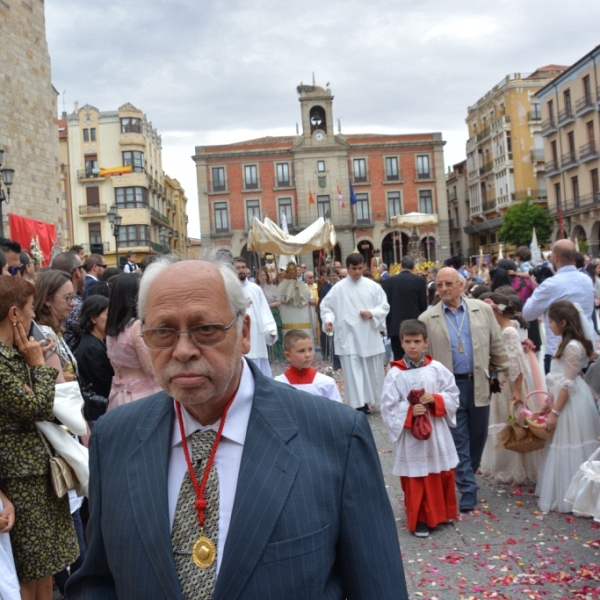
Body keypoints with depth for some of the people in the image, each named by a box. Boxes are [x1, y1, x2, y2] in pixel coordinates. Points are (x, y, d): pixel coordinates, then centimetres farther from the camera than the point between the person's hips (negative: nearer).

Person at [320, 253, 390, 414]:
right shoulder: (338, 288, -2)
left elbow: (385, 307, 4)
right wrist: (328, 320, -17)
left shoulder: (373, 286, 3)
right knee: (353, 372, -5)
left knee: (372, 371, 12)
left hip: (369, 336, 3)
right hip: (348, 337, -2)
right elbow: (326, 307, 1)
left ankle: (367, 400, 27)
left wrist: (372, 313, -13)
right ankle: (359, 404, -4)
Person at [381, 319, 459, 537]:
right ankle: (419, 519, 24)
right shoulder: (395, 374, -10)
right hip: (410, 436, -3)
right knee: (415, 481, 7)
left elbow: (453, 396, 2)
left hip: (437, 434, 3)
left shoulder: (437, 369, -3)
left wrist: (435, 399, -15)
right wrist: (409, 411, -22)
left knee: (443, 476, 16)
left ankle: (442, 512, 39)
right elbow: (387, 408, -9)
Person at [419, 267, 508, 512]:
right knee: (458, 441, 3)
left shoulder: (483, 310, 2)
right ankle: (467, 490, 12)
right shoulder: (427, 319, -3)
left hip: (478, 384, 2)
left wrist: (505, 374, 9)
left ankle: (467, 476, 36)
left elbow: (497, 345, 8)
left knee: (477, 437, 14)